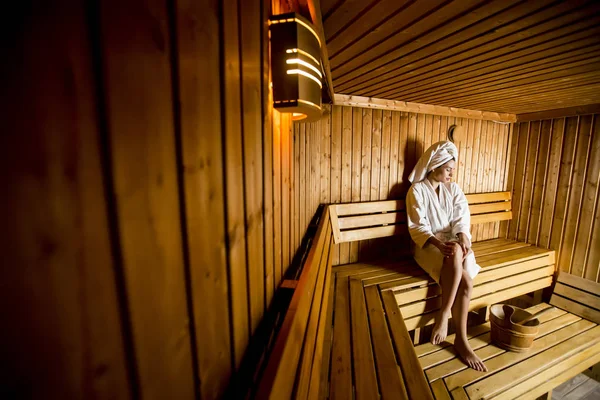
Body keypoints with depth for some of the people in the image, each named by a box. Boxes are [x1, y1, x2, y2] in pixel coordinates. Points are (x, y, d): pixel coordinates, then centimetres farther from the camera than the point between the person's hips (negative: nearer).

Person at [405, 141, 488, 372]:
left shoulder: (453, 189, 14)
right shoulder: (417, 189, -3)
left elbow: (462, 218, 3)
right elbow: (418, 227, -11)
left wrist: (463, 237, -19)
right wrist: (439, 244, -28)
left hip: (453, 243, 5)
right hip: (428, 245, -5)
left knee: (465, 282, -26)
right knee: (463, 280, -33)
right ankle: (461, 340, -21)